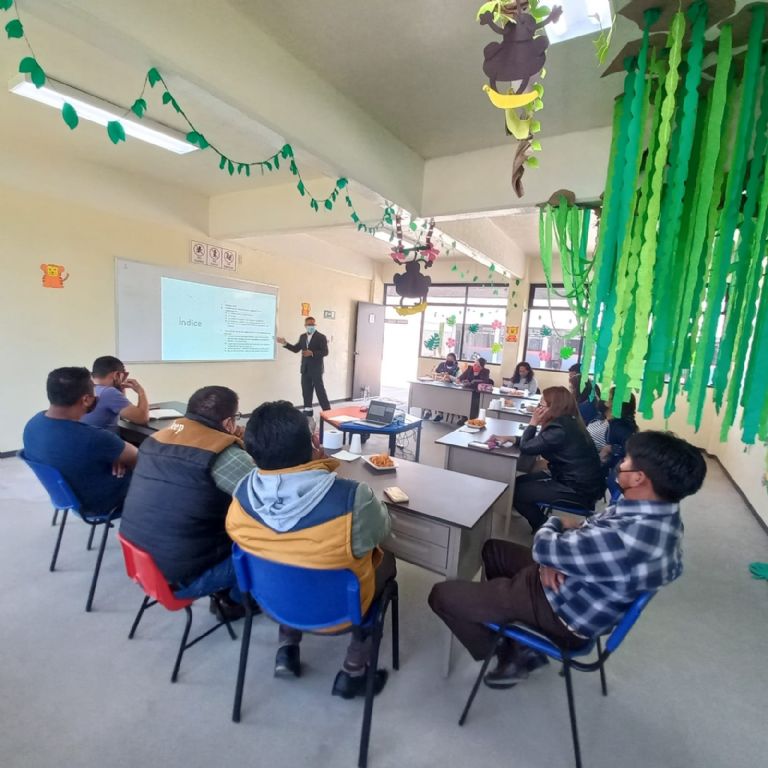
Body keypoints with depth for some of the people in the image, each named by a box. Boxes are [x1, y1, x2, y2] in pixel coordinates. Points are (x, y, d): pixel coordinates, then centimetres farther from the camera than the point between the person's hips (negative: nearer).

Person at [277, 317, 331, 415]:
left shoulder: (321, 337, -8)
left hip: (316, 369, -6)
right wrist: (285, 343, 3)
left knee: (320, 390, -3)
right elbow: (296, 349, 15)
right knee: (306, 390, 11)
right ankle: (308, 410, 21)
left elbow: (325, 352, -14)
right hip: (305, 369, 6)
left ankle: (327, 411, 5)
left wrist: (312, 353, -25)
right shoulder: (302, 336, 12)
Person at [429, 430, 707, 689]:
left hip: (563, 613, -9)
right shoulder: (661, 511, -8)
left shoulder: (626, 540, -39)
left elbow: (544, 548, -25)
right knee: (493, 548, 24)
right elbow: (594, 528, 5)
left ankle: (512, 653, 16)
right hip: (577, 583, 9)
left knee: (442, 595, -6)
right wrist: (556, 557, -12)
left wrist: (554, 524, -2)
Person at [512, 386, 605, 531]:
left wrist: (533, 422, -11)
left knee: (517, 491, -6)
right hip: (579, 480, 9)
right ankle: (545, 526, 22)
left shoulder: (559, 430, -27)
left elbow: (526, 448, -21)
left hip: (579, 490, -9)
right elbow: (532, 443, 9)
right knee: (519, 482, 11)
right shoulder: (567, 422, 4)